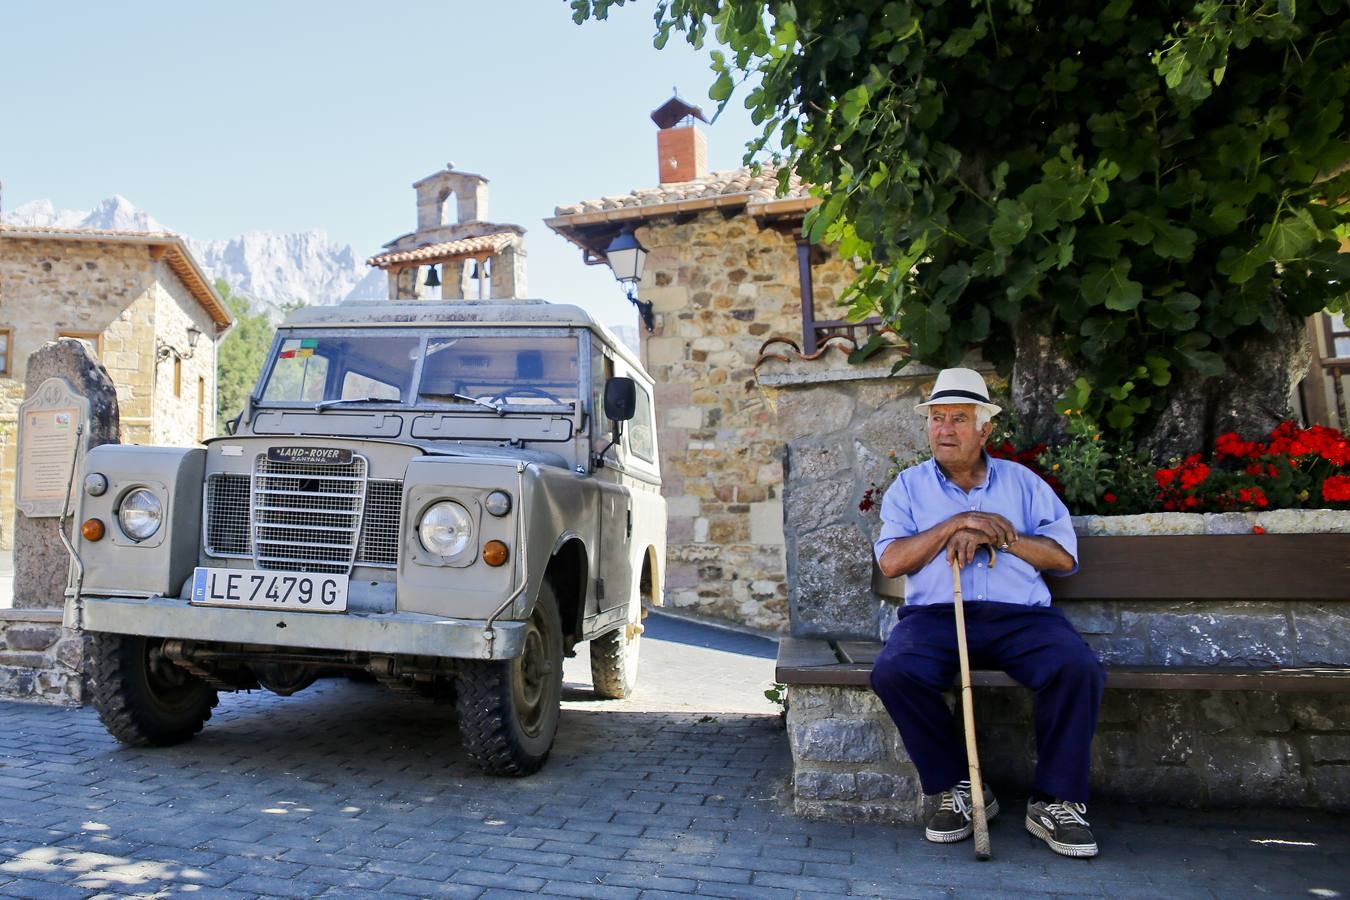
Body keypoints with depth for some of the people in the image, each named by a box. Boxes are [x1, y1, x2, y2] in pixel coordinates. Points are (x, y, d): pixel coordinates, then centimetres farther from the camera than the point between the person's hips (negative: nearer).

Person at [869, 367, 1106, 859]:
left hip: (1020, 615, 1)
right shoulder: (909, 486, 14)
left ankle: (1054, 801, -9)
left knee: (1079, 668, -28)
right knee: (893, 672, -30)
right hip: (935, 614, 0)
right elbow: (890, 561, 0)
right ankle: (957, 788, -8)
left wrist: (1000, 537, -6)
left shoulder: (1022, 481, 18)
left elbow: (1064, 556, 9)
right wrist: (953, 525, -8)